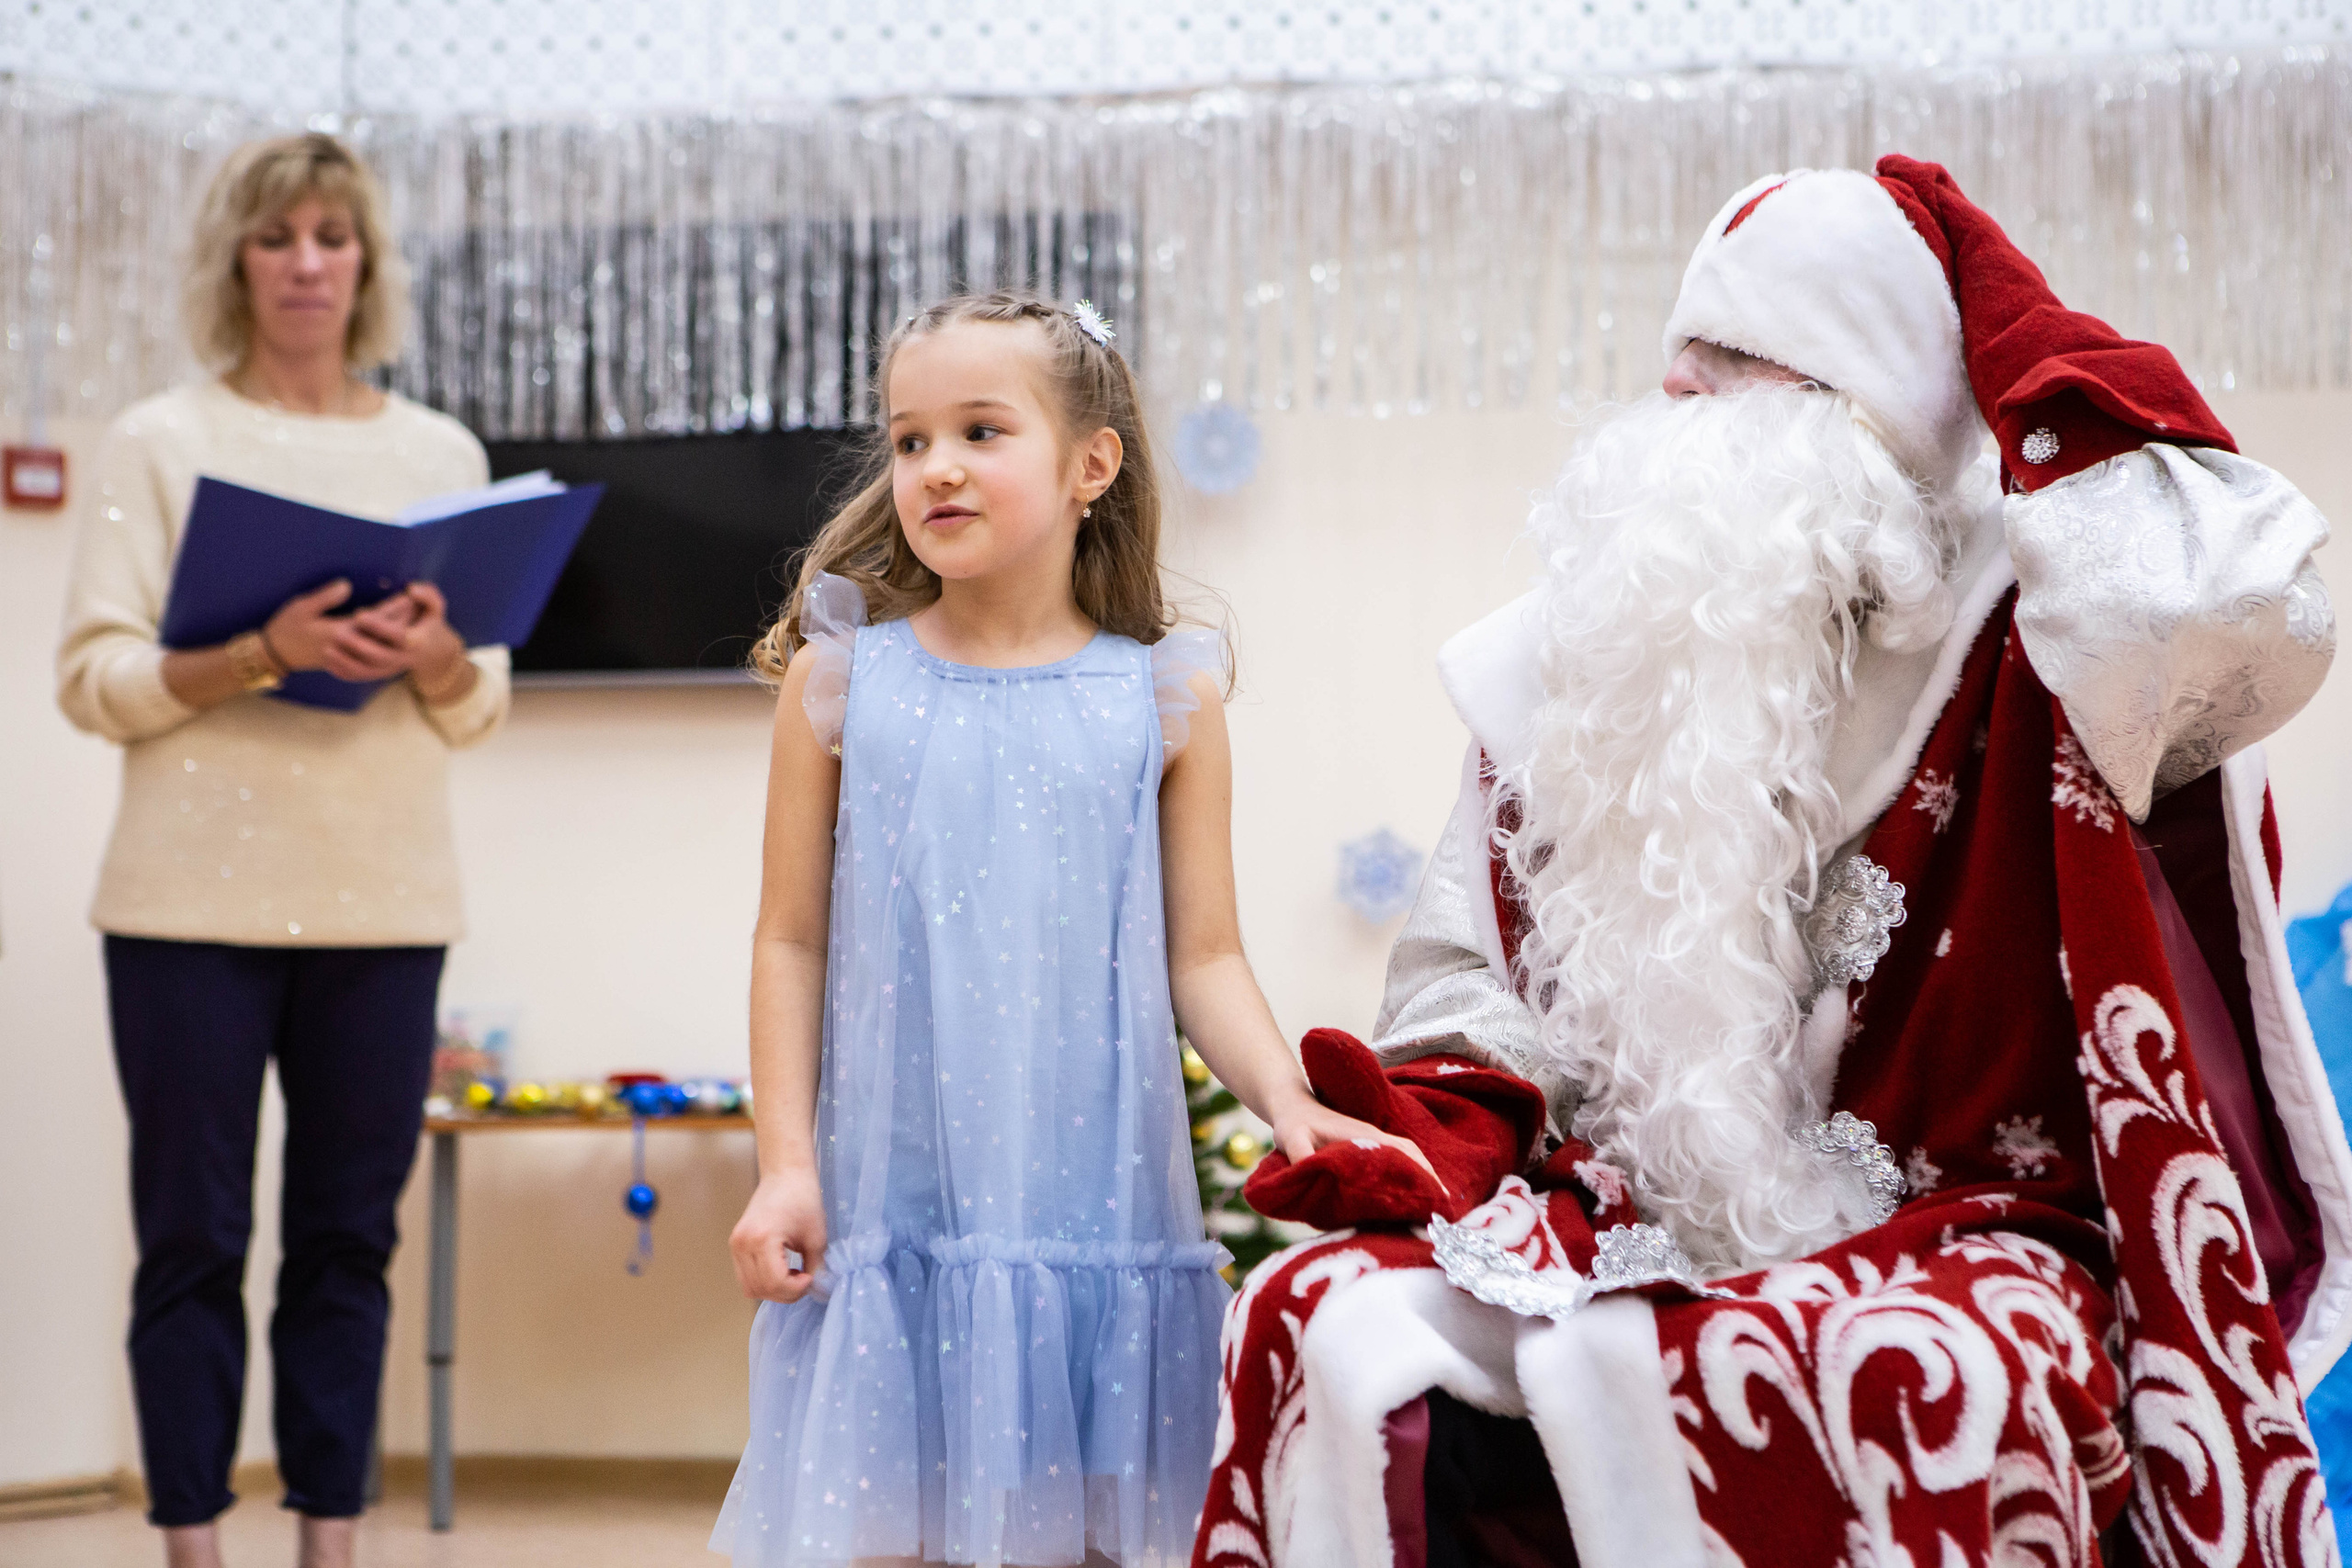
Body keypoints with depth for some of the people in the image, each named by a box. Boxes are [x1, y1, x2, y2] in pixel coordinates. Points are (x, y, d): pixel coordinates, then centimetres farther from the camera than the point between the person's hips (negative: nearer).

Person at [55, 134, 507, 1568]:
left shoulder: (441, 452, 11)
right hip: (196, 898, -2)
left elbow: (483, 708, 10)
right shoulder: (162, 442, 4)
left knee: (350, 1235, 5)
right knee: (193, 1235, 1)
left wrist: (438, 661, -13)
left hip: (383, 904, 2)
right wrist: (259, 658, -19)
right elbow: (93, 678, -3)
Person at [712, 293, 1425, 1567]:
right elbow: (793, 942, 5)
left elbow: (1203, 956, 4)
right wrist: (785, 1164, 0)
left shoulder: (1163, 697, 3)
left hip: (1101, 1211, 0)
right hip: (894, 1210, 0)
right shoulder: (842, 679, 3)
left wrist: (1286, 1098, -12)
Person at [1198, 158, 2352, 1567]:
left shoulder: (2019, 648, -2)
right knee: (1322, 1326, -23)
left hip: (1959, 1233, -4)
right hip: (1639, 1230, 4)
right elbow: (1470, 973, 18)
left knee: (1914, 1385, -39)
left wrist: (2019, 339, -11)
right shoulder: (1596, 655, 14)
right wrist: (1450, 1125, -6)